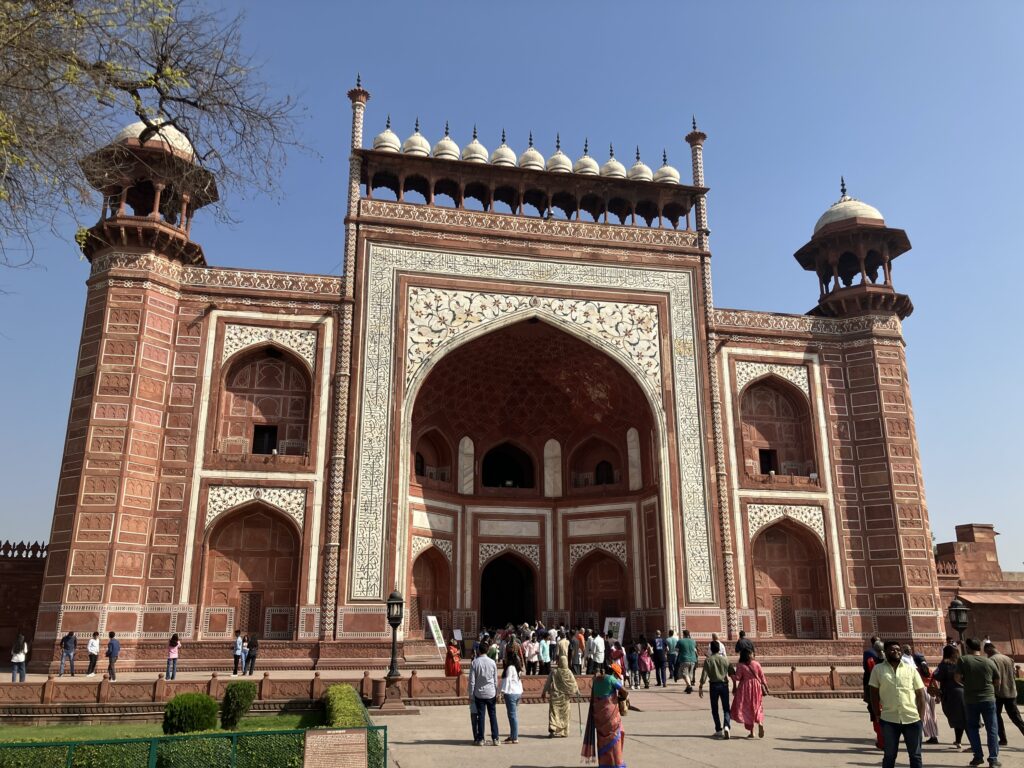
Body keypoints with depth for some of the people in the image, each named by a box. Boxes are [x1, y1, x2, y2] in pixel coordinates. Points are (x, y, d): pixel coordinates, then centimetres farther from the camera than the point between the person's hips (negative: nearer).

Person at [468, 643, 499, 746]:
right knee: (493, 715, 8)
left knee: (480, 716, 5)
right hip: (491, 693, 1)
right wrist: (497, 693, 11)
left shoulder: (474, 663, -8)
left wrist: (471, 694, 1)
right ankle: (495, 739, 8)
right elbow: (495, 680, 2)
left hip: (479, 693, -1)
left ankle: (480, 739, 7)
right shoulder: (492, 662, -4)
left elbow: (472, 680, -7)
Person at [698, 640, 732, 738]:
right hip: (724, 685, 1)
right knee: (726, 708, 5)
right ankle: (726, 726, -17)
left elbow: (704, 674, -10)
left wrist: (700, 687, -5)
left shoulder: (708, 660, -5)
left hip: (714, 685, -1)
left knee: (715, 709, 12)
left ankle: (719, 730, 13)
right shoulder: (725, 659, 1)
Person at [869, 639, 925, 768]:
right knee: (889, 755, 8)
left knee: (915, 754, 11)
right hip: (889, 720, -1)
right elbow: (874, 693, 3)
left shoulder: (911, 670, 6)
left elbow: (920, 694, 7)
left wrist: (921, 717, 0)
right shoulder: (878, 669, 2)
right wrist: (878, 714, -2)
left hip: (912, 719, 1)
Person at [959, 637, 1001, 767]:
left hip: (971, 700, -1)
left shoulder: (963, 660, -9)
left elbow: (957, 678, -11)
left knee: (972, 727, 13)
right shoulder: (989, 662, -4)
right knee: (992, 729, 7)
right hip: (988, 699, 1)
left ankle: (978, 756, 12)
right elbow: (997, 682, 5)